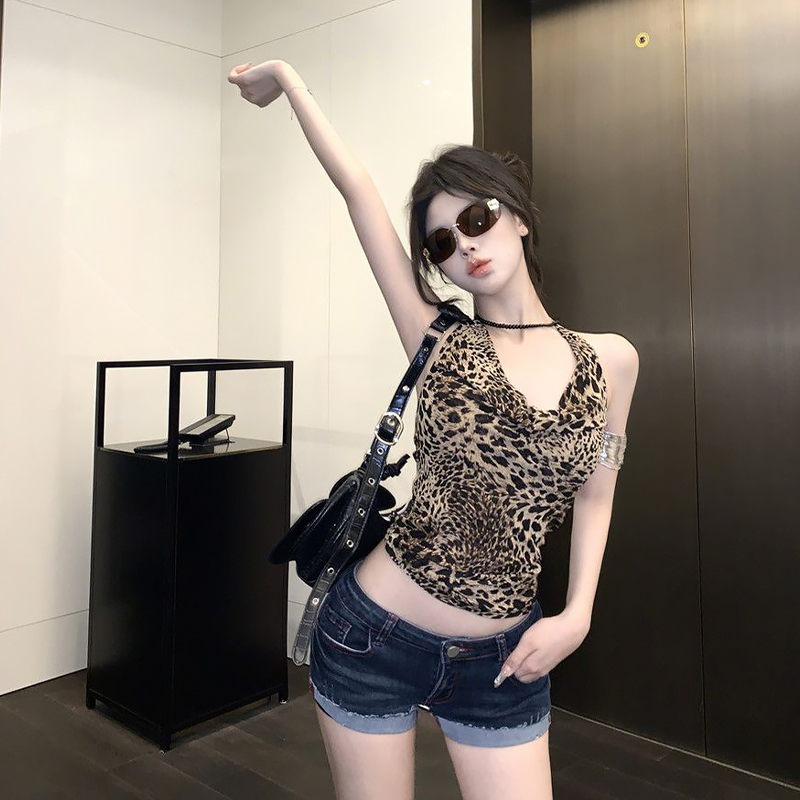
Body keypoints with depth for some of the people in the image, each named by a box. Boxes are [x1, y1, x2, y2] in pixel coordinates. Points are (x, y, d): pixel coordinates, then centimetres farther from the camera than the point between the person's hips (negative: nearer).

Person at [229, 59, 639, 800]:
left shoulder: (608, 360, 0)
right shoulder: (438, 341, -5)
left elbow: (594, 496, 9)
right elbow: (355, 184, -6)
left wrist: (576, 616, -2)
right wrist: (286, 77, 1)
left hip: (501, 659, 2)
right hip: (372, 635, -1)